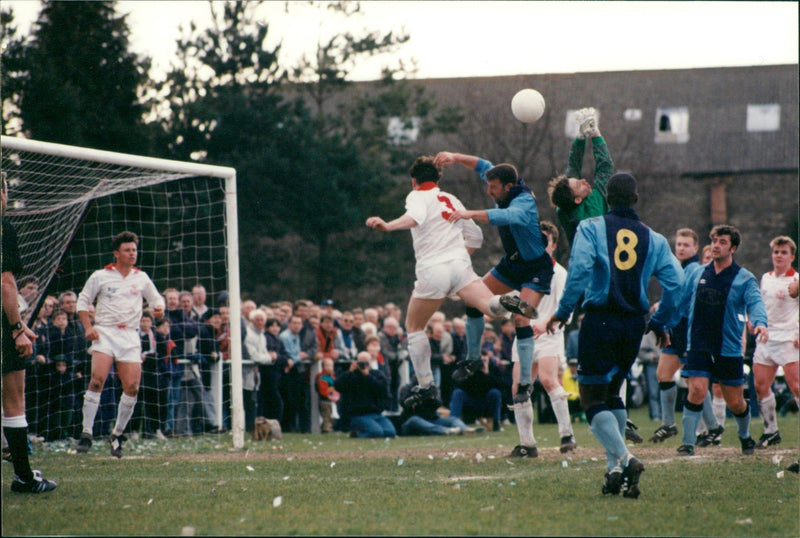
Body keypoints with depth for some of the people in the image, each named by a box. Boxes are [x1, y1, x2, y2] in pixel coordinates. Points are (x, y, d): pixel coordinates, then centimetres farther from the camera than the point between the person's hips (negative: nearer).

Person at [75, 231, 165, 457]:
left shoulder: (141, 278, 12)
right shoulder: (101, 276, 4)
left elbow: (156, 298, 24)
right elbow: (83, 301, 10)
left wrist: (158, 307, 0)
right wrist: (88, 327, -2)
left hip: (130, 335, 3)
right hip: (104, 332, -3)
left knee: (132, 387, -6)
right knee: (97, 380, -20)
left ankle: (117, 434, 12)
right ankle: (86, 434, -17)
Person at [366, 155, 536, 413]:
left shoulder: (418, 196, 5)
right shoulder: (452, 200, 23)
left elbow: (416, 217, -20)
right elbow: (475, 236, 28)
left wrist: (388, 226, -36)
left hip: (432, 269, -4)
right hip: (461, 265, 4)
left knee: (414, 326, 13)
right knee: (490, 306, -13)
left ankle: (426, 384, 9)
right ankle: (509, 303, -48)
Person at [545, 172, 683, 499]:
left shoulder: (591, 228, 0)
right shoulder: (653, 239, 10)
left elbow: (579, 268, -15)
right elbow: (675, 281, 1)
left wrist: (564, 310, -6)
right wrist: (660, 323, 13)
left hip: (600, 321, -4)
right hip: (634, 325, 4)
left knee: (592, 397, 0)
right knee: (612, 393, 21)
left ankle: (624, 458, -22)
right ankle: (615, 470, 14)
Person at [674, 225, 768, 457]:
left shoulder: (744, 279, -1)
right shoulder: (697, 274, 9)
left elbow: (755, 303, -16)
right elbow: (682, 301, 20)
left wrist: (760, 323, -37)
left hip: (729, 349, -1)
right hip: (698, 346, 1)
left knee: (735, 402, 6)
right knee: (697, 391, -18)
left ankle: (745, 436, 35)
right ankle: (688, 443, -12)